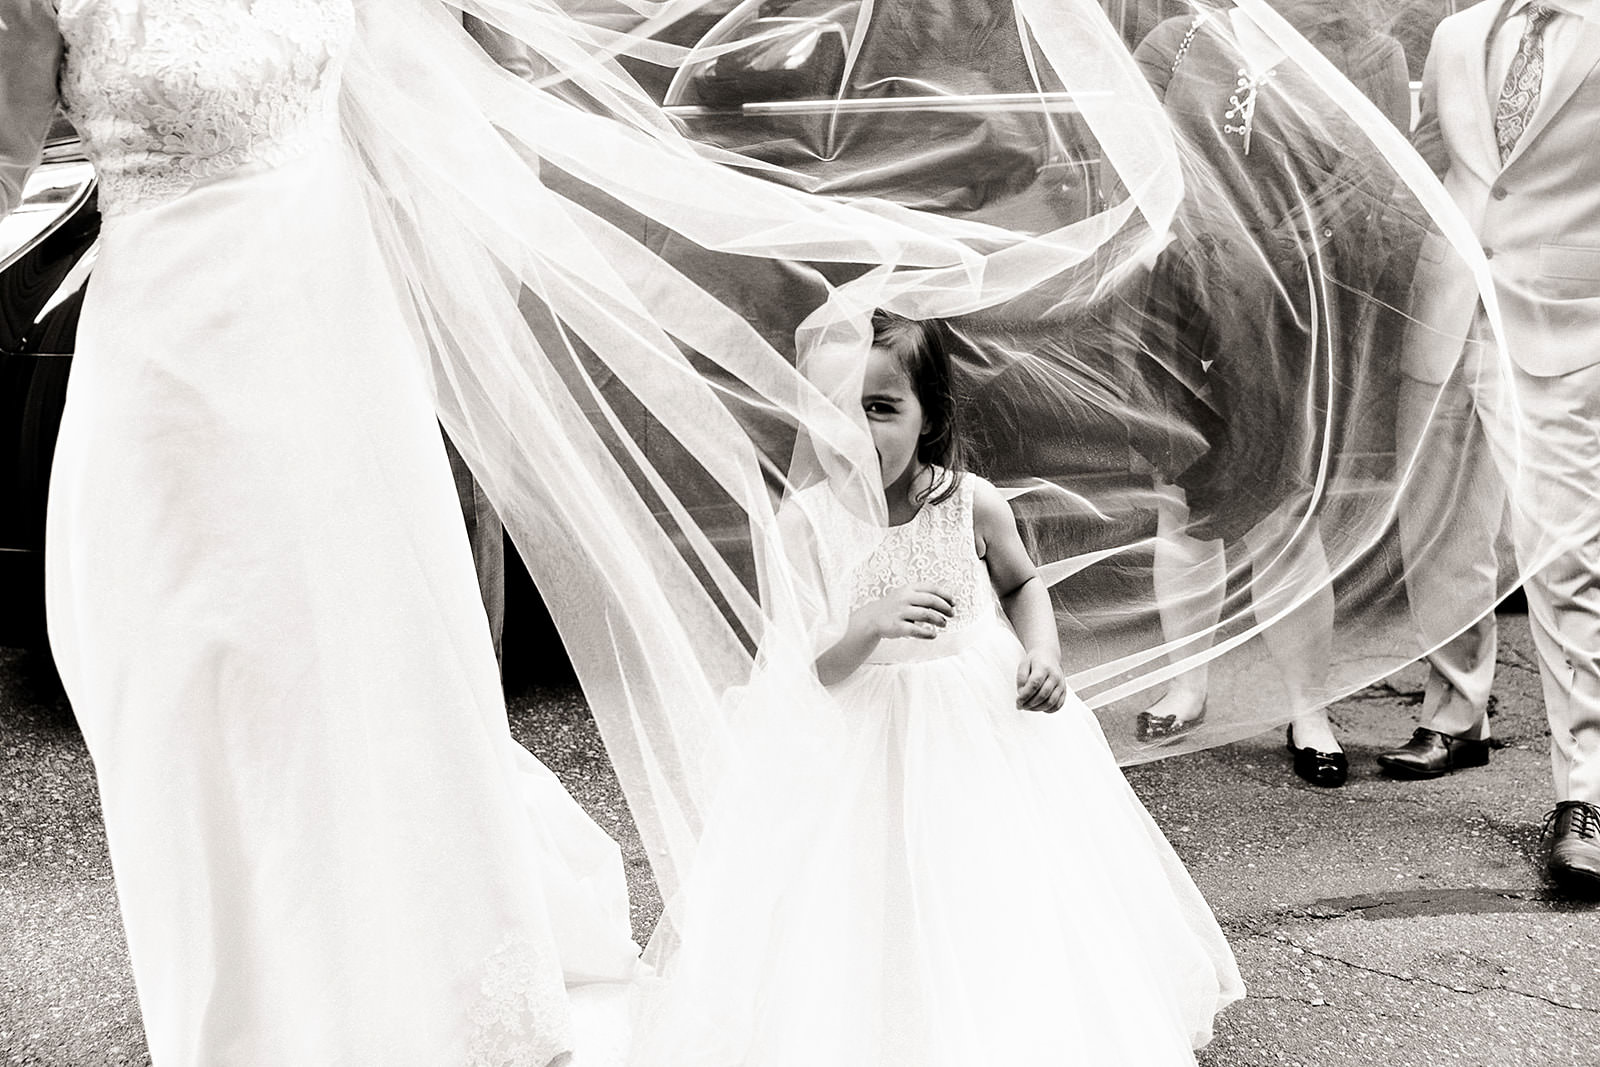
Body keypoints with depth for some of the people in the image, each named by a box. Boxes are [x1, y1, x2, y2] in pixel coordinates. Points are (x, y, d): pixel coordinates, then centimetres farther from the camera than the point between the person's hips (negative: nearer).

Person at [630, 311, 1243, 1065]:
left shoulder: (971, 502, -8)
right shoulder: (807, 520, -14)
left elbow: (1023, 584, 13)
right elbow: (799, 670, -16)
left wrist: (1043, 651, -6)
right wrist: (868, 626, -34)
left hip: (987, 721, 2)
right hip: (858, 743, -2)